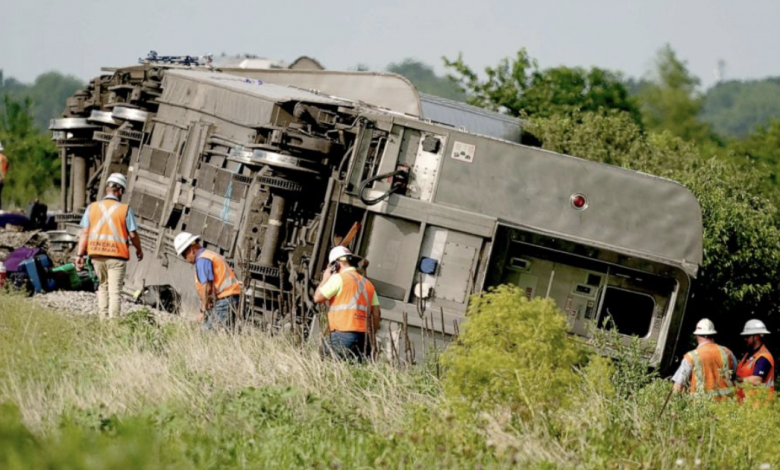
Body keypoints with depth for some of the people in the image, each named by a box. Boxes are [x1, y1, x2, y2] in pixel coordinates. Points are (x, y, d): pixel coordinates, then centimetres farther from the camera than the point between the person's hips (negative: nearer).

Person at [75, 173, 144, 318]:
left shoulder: (92, 207, 3)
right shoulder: (125, 209, -6)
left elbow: (84, 232, -1)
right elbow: (133, 234, -3)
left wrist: (79, 254, -1)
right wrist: (139, 250, 14)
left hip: (97, 254, 3)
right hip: (117, 255, -3)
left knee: (103, 286, 19)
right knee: (115, 291, 0)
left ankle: (102, 318, 14)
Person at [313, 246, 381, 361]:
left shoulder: (339, 278, 1)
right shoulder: (367, 283, 20)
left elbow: (318, 298, 0)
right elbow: (376, 313, 15)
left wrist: (325, 279, 15)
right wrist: (371, 337, 22)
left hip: (343, 335, -6)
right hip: (363, 337, 6)